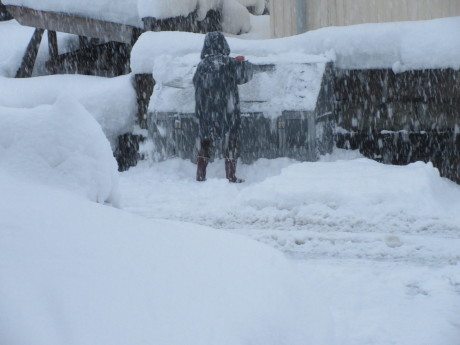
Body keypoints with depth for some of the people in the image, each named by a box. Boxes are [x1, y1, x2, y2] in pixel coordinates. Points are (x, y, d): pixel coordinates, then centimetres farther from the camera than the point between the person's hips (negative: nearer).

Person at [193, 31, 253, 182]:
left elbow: (196, 83, 12)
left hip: (206, 112, 3)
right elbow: (244, 75, -3)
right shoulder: (228, 63, -10)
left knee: (205, 141, 13)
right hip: (227, 109, -3)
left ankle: (200, 175, 13)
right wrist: (244, 63, 18)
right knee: (230, 142, 5)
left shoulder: (202, 64, 0)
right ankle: (231, 176, 6)